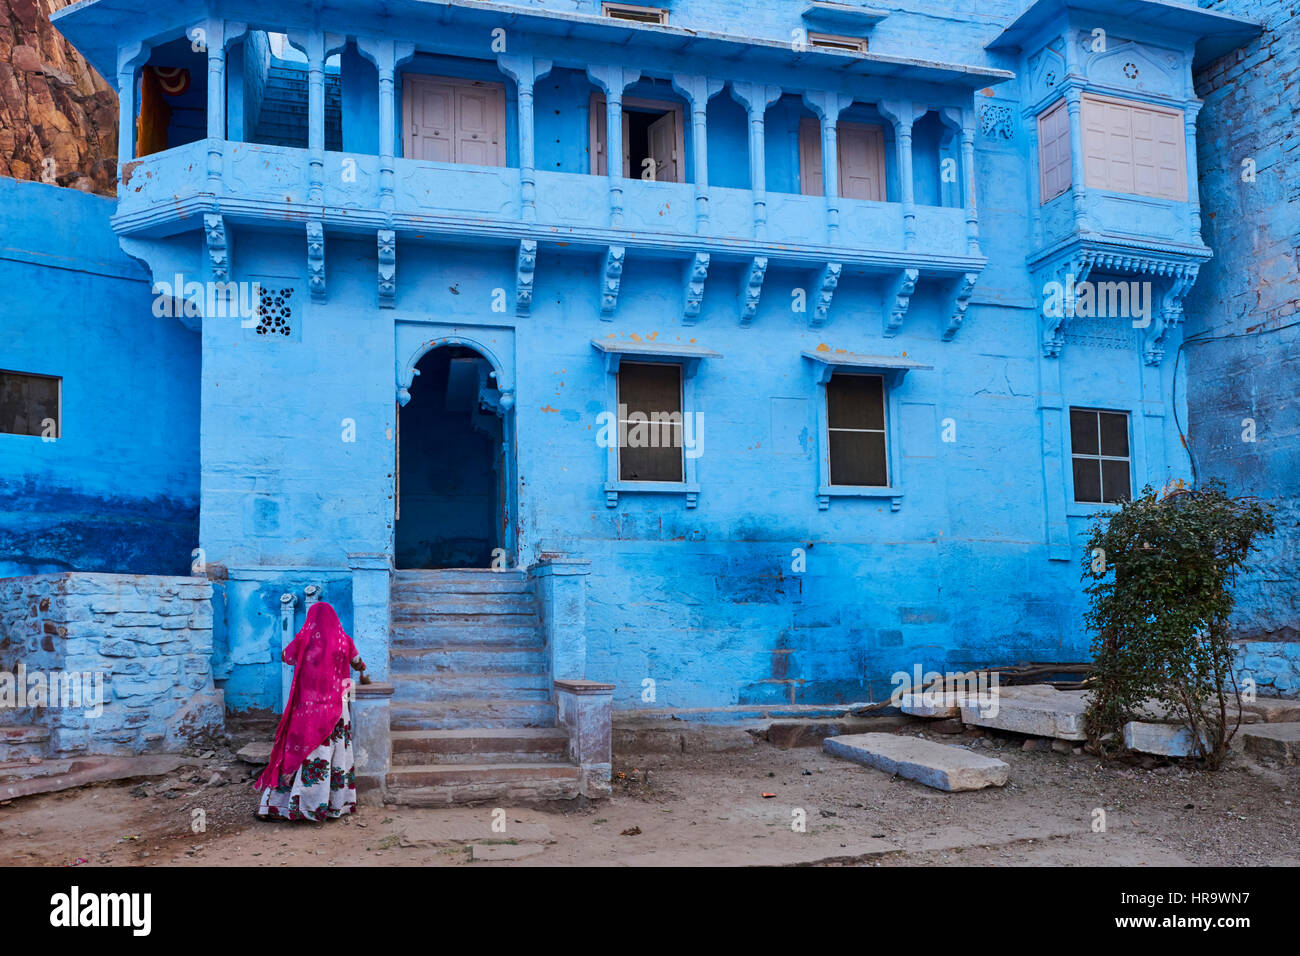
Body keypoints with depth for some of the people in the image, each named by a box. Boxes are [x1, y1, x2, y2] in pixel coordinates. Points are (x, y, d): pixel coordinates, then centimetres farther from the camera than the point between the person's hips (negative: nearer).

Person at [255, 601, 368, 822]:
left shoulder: (305, 638, -3)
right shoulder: (343, 640, 5)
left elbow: (285, 656, 15)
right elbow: (357, 663, 23)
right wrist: (363, 675, 45)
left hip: (307, 707, -1)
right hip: (336, 708, 1)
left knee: (300, 751, 1)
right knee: (336, 753, 5)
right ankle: (337, 805, 9)